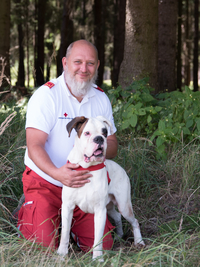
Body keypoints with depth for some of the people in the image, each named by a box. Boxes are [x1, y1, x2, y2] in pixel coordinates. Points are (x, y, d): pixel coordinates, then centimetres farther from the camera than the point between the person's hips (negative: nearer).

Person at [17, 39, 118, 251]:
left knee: (102, 246, -5)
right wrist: (57, 173, -39)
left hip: (84, 184, 5)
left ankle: (67, 221, 24)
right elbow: (34, 146, -20)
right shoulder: (46, 95, -13)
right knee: (44, 246, -17)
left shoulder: (101, 99, 4)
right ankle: (26, 215, 15)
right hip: (44, 182, -4)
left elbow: (112, 146, 6)